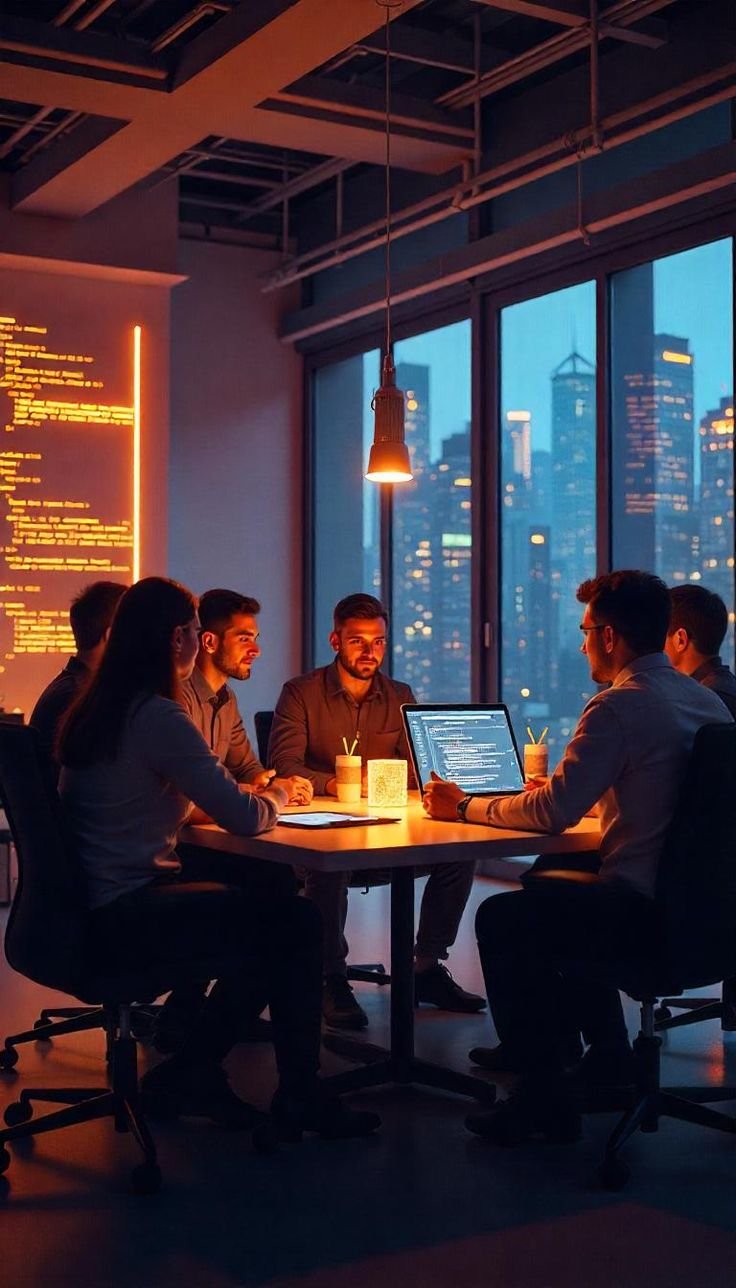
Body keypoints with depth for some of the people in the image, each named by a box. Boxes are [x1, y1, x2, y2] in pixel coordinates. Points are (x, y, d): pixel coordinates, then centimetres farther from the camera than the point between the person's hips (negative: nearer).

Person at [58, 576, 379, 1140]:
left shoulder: (96, 710, 10)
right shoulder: (158, 718, -19)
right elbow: (246, 819, -18)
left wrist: (260, 793, 13)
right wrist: (280, 793, 5)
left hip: (98, 904, 10)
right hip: (126, 915, -10)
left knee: (264, 927, 15)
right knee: (295, 924, -7)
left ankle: (193, 1073, 21)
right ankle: (297, 1098, 8)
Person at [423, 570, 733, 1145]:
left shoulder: (620, 705, -17)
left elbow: (554, 812, -16)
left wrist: (465, 806, -3)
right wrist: (555, 787, 28)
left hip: (645, 909, -9)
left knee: (501, 918, 2)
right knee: (550, 891, 29)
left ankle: (545, 1095, 6)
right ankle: (606, 1050, 36)